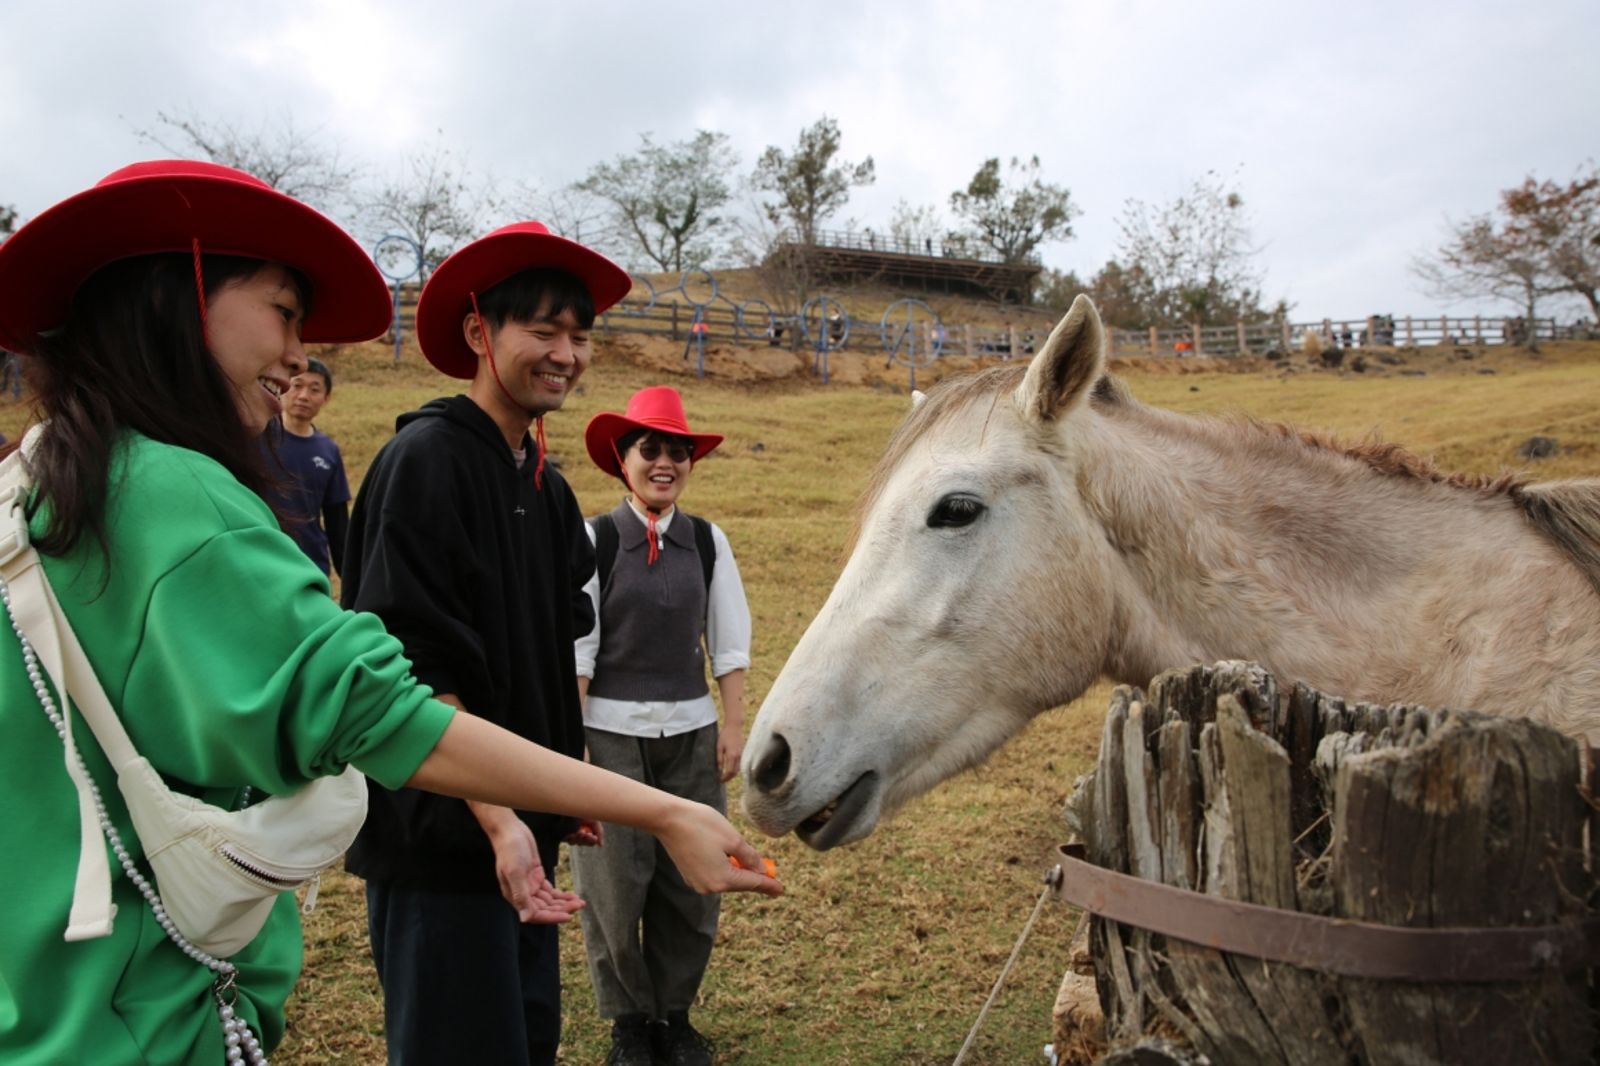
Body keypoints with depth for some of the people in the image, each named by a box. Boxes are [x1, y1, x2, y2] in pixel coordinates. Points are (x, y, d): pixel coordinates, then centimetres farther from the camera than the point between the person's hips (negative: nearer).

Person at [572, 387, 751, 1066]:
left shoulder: (708, 541, 2)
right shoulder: (594, 539, -7)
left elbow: (729, 644, 4)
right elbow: (576, 648, -7)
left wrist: (734, 726, 0)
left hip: (691, 731, 3)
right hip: (611, 731, -2)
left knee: (693, 880, 10)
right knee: (615, 880, 9)